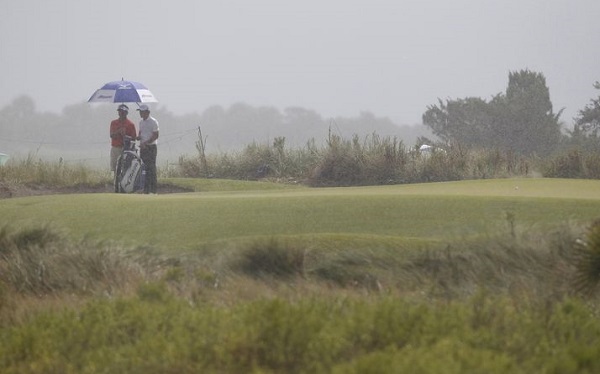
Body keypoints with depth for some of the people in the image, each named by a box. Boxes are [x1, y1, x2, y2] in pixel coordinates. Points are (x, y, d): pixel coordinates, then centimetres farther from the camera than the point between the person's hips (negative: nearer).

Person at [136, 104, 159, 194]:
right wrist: (138, 137, -1)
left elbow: (155, 136, -13)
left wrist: (145, 143, -20)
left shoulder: (153, 122, -8)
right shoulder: (141, 122, 16)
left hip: (151, 147, -8)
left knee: (151, 168, -9)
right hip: (143, 147, 8)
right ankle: (146, 189, 10)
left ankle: (153, 189, -9)